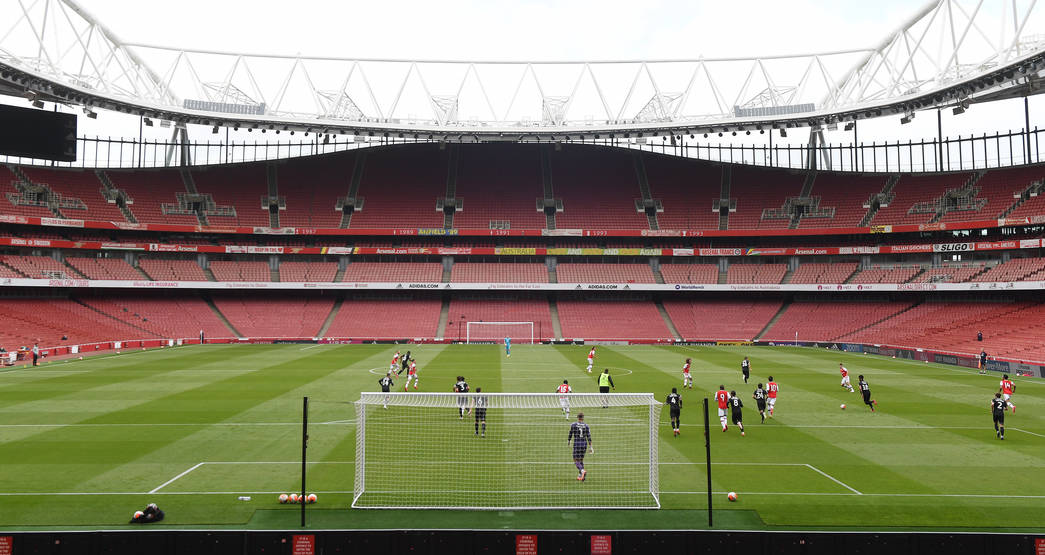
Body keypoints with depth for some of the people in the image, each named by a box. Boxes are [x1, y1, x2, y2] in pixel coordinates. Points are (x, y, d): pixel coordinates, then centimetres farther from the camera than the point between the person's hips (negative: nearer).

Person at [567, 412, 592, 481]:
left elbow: (570, 435, 2)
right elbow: (589, 437, -2)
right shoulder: (586, 426, 1)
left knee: (576, 461, 1)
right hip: (584, 444, 4)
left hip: (577, 444, -4)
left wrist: (568, 442, 21)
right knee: (581, 460, 20)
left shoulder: (573, 425, -6)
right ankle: (580, 476, 19)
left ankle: (583, 471, -27)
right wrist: (591, 448, -1)